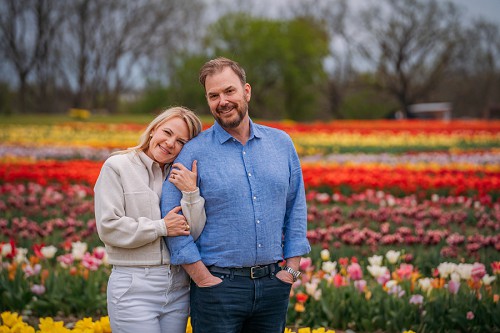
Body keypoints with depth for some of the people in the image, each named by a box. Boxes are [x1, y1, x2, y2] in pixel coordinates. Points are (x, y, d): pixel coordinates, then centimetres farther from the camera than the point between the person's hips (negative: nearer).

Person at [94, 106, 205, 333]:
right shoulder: (117, 167, -2)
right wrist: (161, 227, -11)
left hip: (177, 287, 5)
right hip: (134, 288, -4)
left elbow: (194, 234, -1)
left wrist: (191, 193, -13)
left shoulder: (181, 177, 9)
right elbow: (108, 228, -11)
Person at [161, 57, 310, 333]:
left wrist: (292, 269, 3)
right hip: (218, 285, -3)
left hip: (274, 284, 4)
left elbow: (296, 208, 12)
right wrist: (202, 278, -11)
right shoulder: (194, 152, -5)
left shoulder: (281, 143, 8)